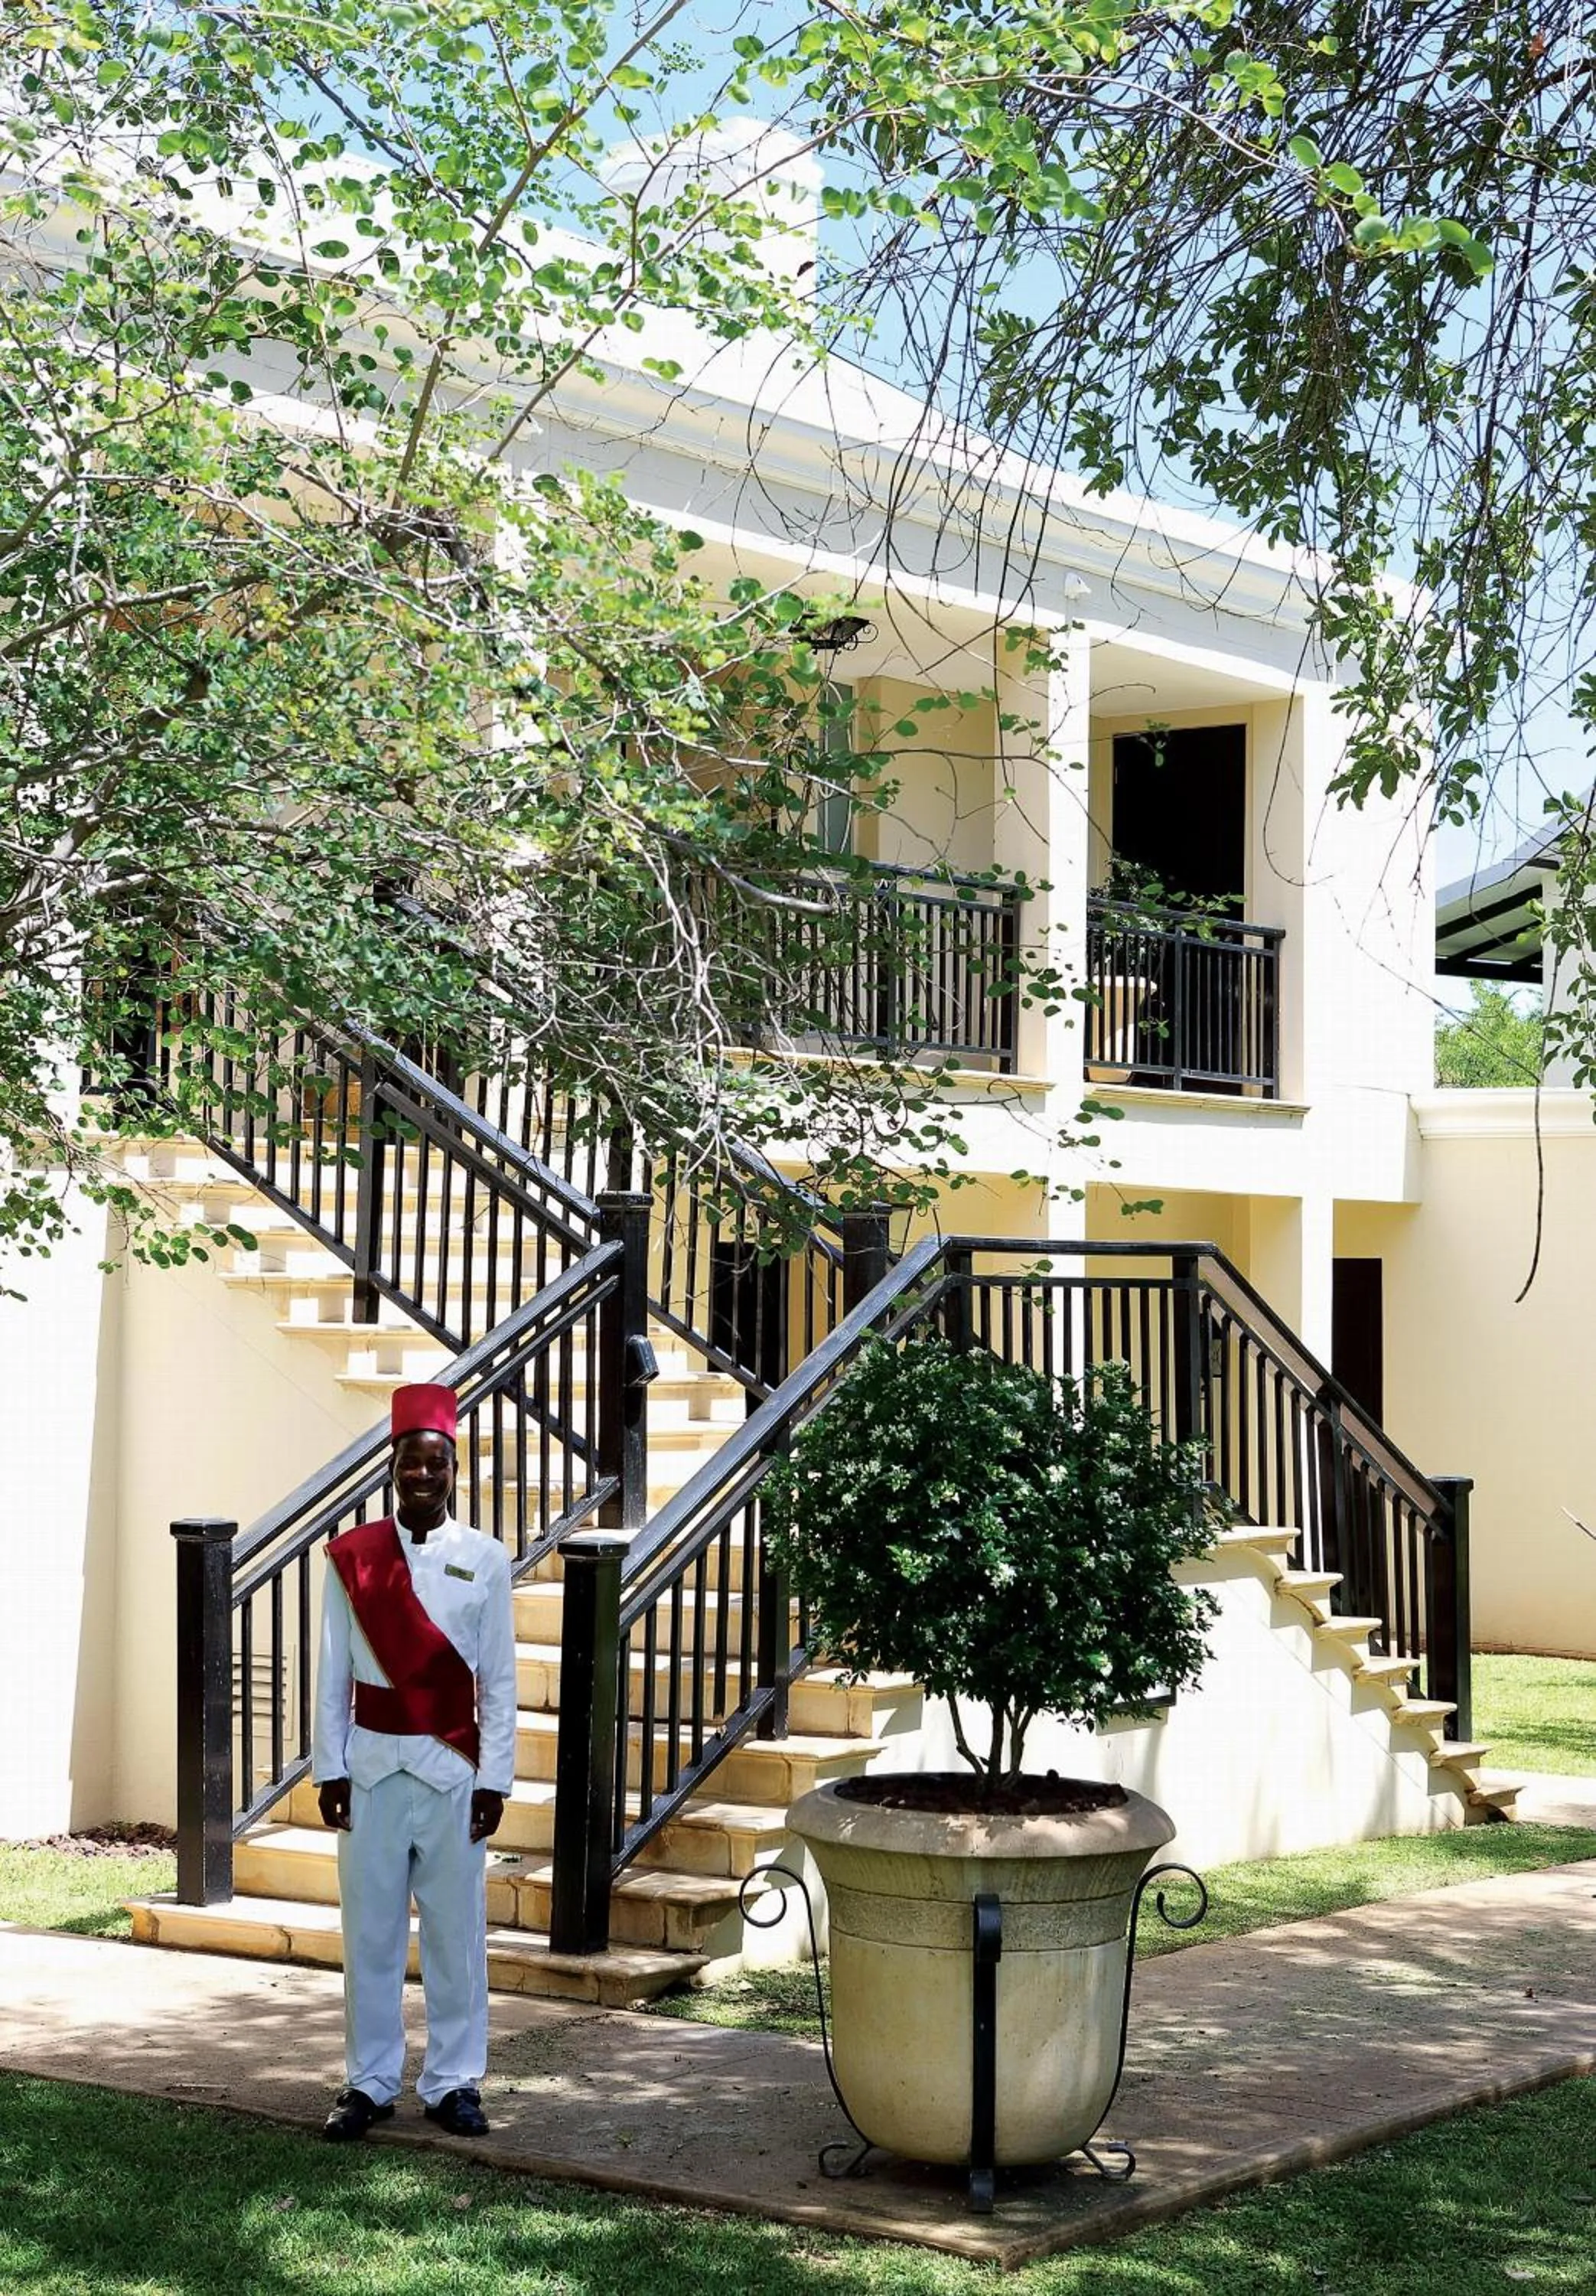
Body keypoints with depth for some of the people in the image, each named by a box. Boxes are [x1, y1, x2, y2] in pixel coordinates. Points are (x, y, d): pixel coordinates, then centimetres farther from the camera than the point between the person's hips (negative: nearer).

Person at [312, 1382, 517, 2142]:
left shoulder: (483, 1560, -2)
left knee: (456, 1930, 5)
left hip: (452, 1769, -1)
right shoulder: (351, 1557, 0)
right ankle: (368, 2081, 17)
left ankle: (453, 2083, 15)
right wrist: (330, 1768, -1)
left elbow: (498, 1681, 0)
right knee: (370, 1930, 6)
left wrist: (493, 1779, -3)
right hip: (373, 1765, 1)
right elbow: (333, 1674, 2)